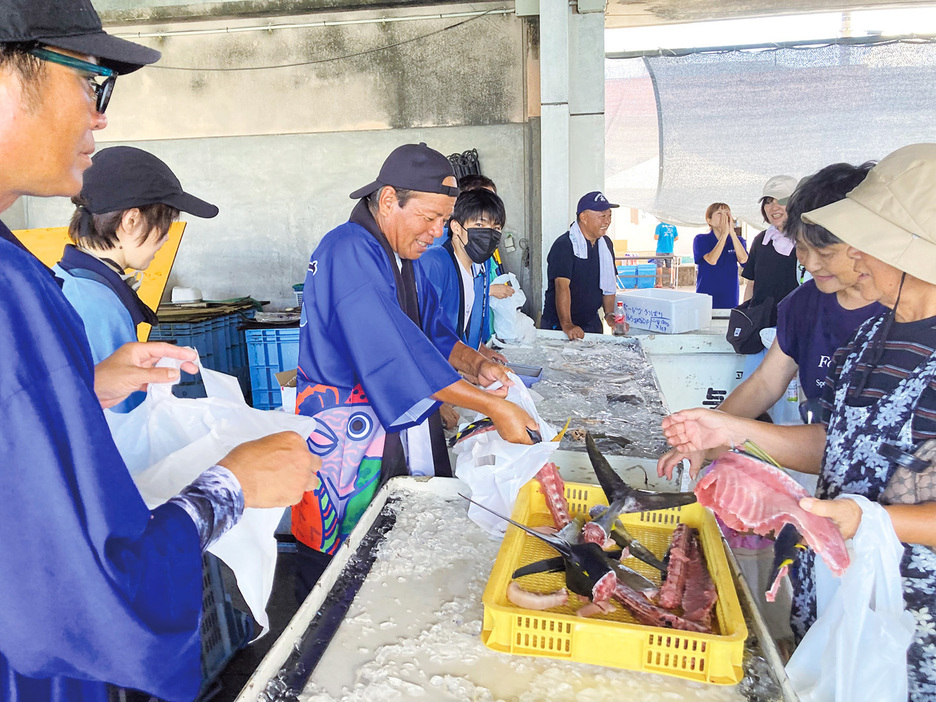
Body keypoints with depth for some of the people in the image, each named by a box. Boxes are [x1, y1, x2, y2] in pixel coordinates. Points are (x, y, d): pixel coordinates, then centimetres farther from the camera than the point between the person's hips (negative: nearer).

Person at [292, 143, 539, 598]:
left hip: (399, 424, 9)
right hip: (348, 434, -8)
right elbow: (399, 355, -28)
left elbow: (433, 333, 15)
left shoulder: (403, 254, 10)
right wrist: (494, 408, -26)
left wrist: (475, 364, -6)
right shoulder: (349, 253, -21)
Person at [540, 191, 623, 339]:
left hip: (592, 323, 7)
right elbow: (562, 286, -27)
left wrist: (609, 314, 2)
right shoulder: (564, 245, -17)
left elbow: (608, 283, 15)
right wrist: (566, 324, -37)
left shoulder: (606, 244, 8)